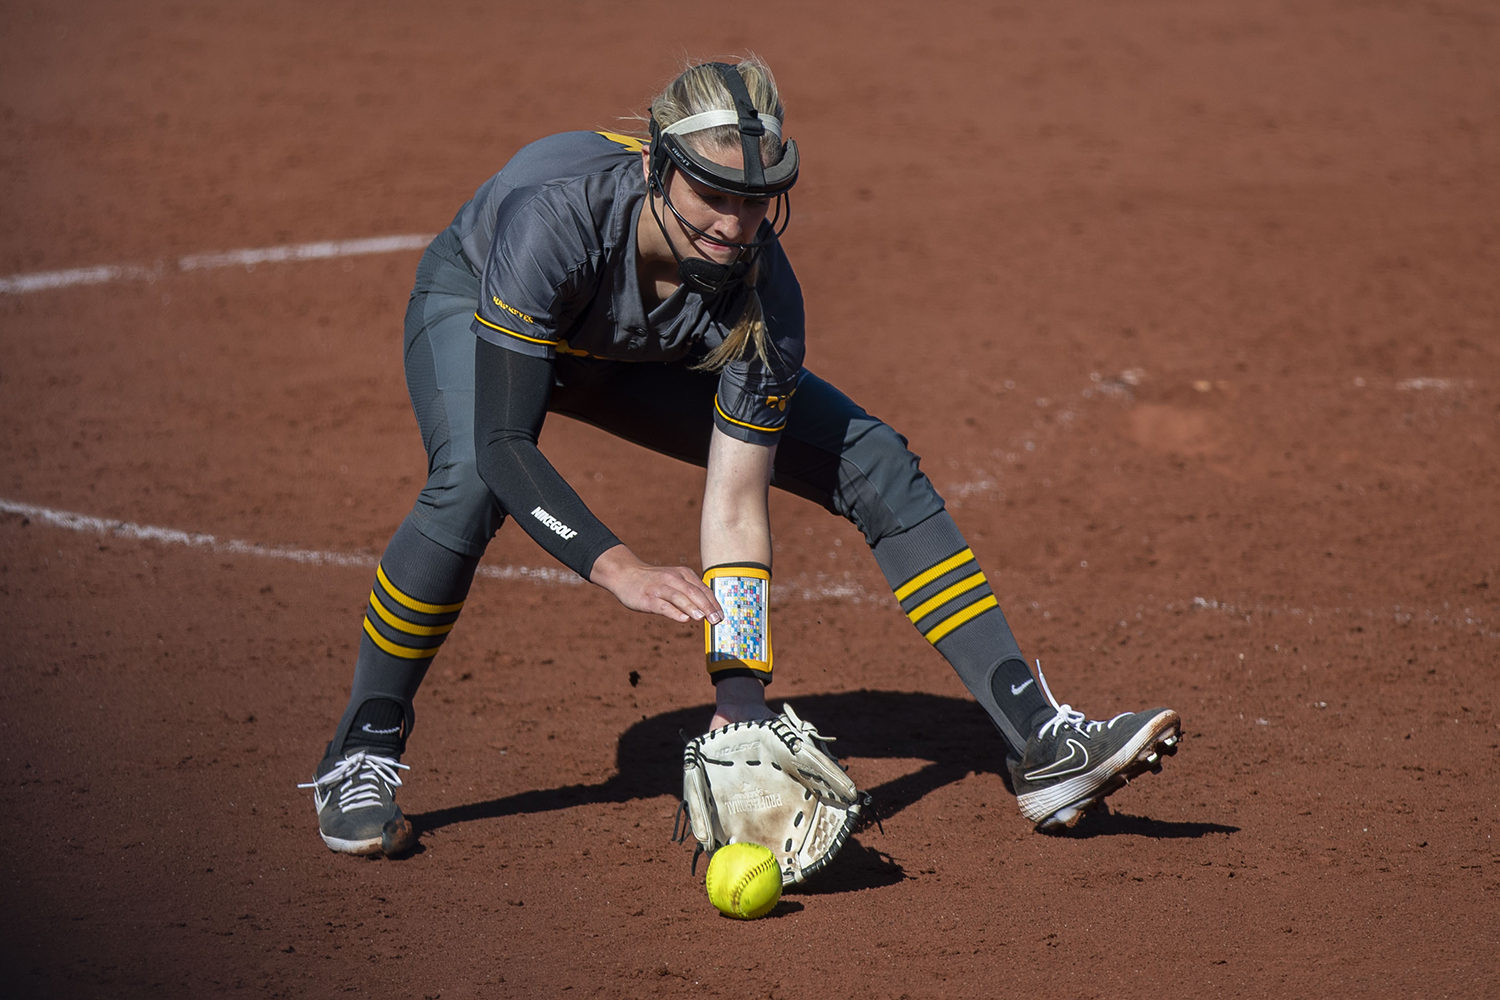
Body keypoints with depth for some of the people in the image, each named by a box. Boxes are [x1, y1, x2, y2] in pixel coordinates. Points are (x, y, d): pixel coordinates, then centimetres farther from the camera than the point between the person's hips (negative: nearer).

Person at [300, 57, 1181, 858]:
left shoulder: (763, 300, -32)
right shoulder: (555, 216, -43)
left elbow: (735, 509, -29)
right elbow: (503, 443, -42)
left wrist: (741, 704, -37)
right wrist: (617, 567, -55)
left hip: (648, 359, 4)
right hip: (478, 307, -3)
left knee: (877, 467, -8)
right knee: (471, 485, -37)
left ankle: (1041, 743, 0)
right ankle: (360, 758, -14)